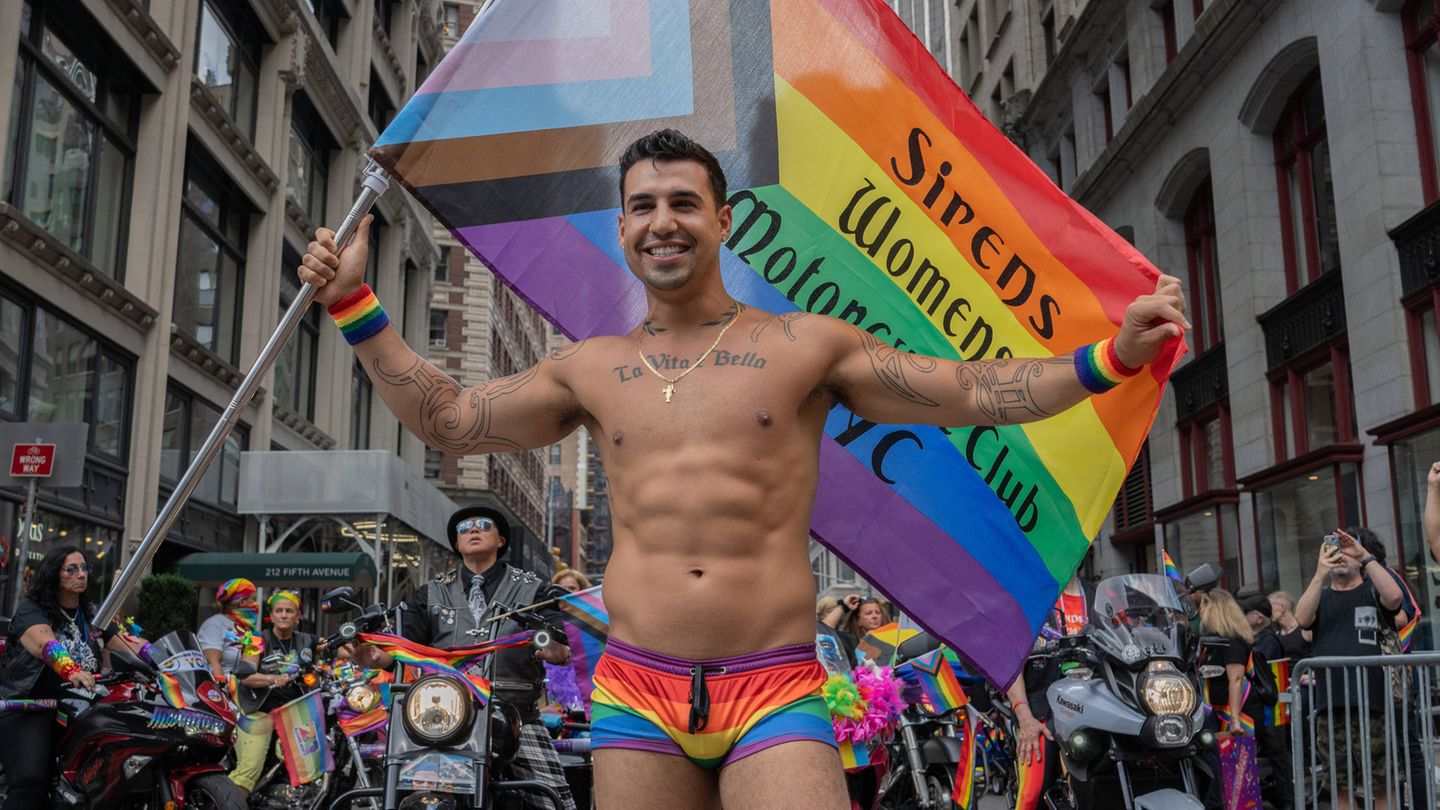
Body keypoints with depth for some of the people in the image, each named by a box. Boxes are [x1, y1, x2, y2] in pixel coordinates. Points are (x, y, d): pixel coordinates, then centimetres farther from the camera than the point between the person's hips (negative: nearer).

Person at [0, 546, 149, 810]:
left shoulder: (92, 615, 15)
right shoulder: (32, 610, -5)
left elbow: (128, 643, 7)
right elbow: (45, 644, -26)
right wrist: (73, 671, -47)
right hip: (28, 709, -6)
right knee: (32, 782, -27)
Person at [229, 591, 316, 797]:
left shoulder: (306, 641, 13)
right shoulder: (259, 641, 2)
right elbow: (245, 676, -11)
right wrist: (272, 679, -27)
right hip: (260, 711, -4)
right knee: (249, 769, -15)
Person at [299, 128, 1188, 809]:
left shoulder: (808, 346, 5)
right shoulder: (591, 369, 12)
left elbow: (970, 392, 4)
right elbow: (447, 418, 19)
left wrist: (1113, 356, -6)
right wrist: (356, 307, 16)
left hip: (777, 690, -2)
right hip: (637, 692, 3)